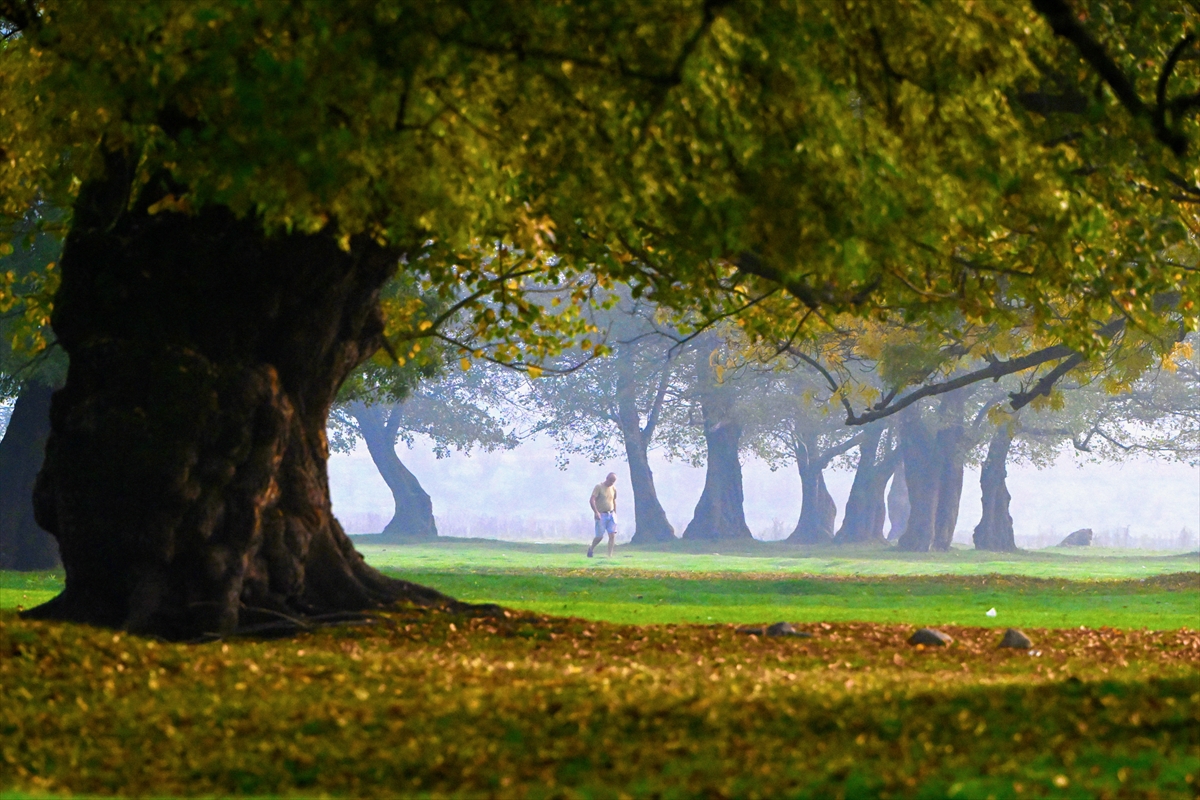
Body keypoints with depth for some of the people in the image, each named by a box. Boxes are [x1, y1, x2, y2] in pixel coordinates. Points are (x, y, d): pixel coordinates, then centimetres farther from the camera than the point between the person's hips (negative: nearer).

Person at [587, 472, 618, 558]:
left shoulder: (613, 489, 10)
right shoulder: (599, 487, -8)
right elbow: (592, 500, -15)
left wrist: (615, 514, 20)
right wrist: (596, 512, -25)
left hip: (611, 514, 5)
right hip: (601, 515, -5)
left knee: (612, 535, -8)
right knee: (600, 536, -3)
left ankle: (610, 555, -6)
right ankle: (591, 549, 24)